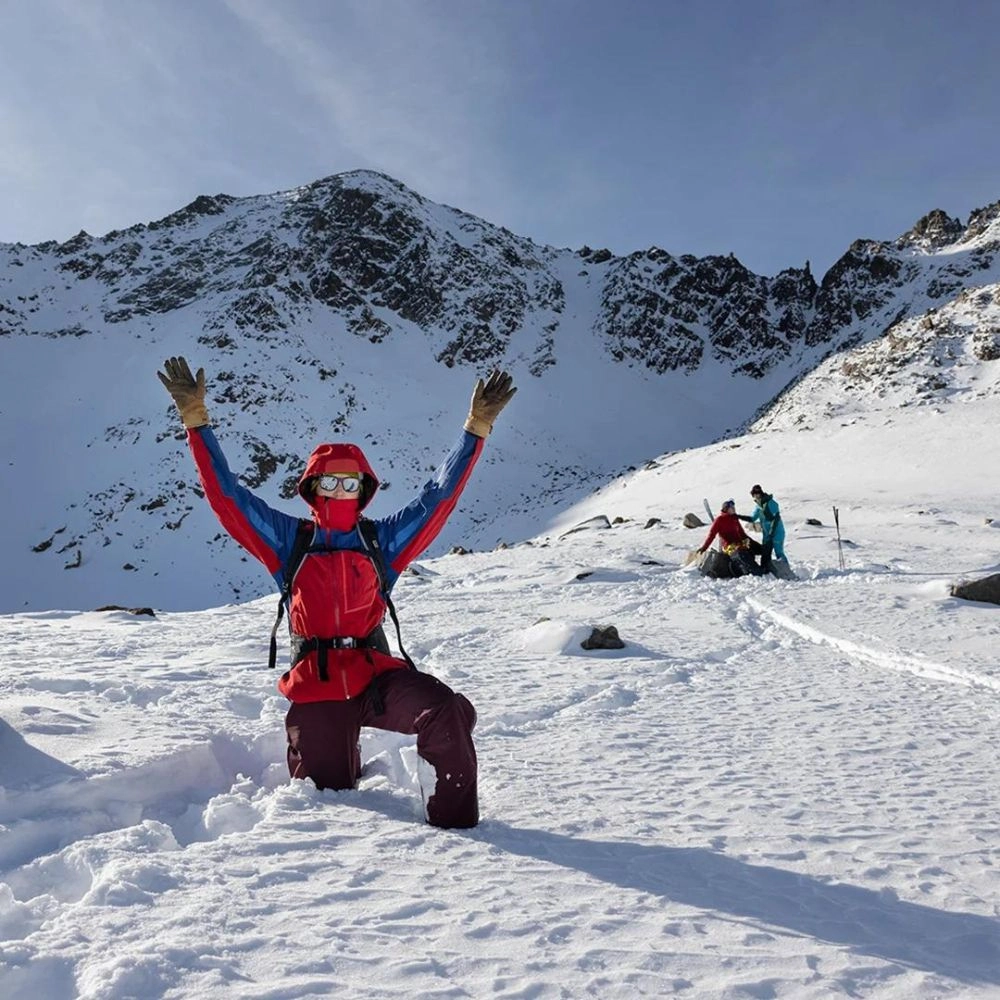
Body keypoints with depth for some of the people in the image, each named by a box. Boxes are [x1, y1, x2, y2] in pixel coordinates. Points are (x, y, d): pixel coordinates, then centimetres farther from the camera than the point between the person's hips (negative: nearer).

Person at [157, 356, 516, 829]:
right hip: (315, 687, 1)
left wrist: (476, 428, 2)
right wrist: (196, 421, 1)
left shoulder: (382, 539, 9)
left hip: (377, 675, 0)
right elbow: (226, 495, 5)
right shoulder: (288, 539, 8)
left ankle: (454, 824, -10)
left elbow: (439, 495, 6)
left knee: (446, 711, -29)